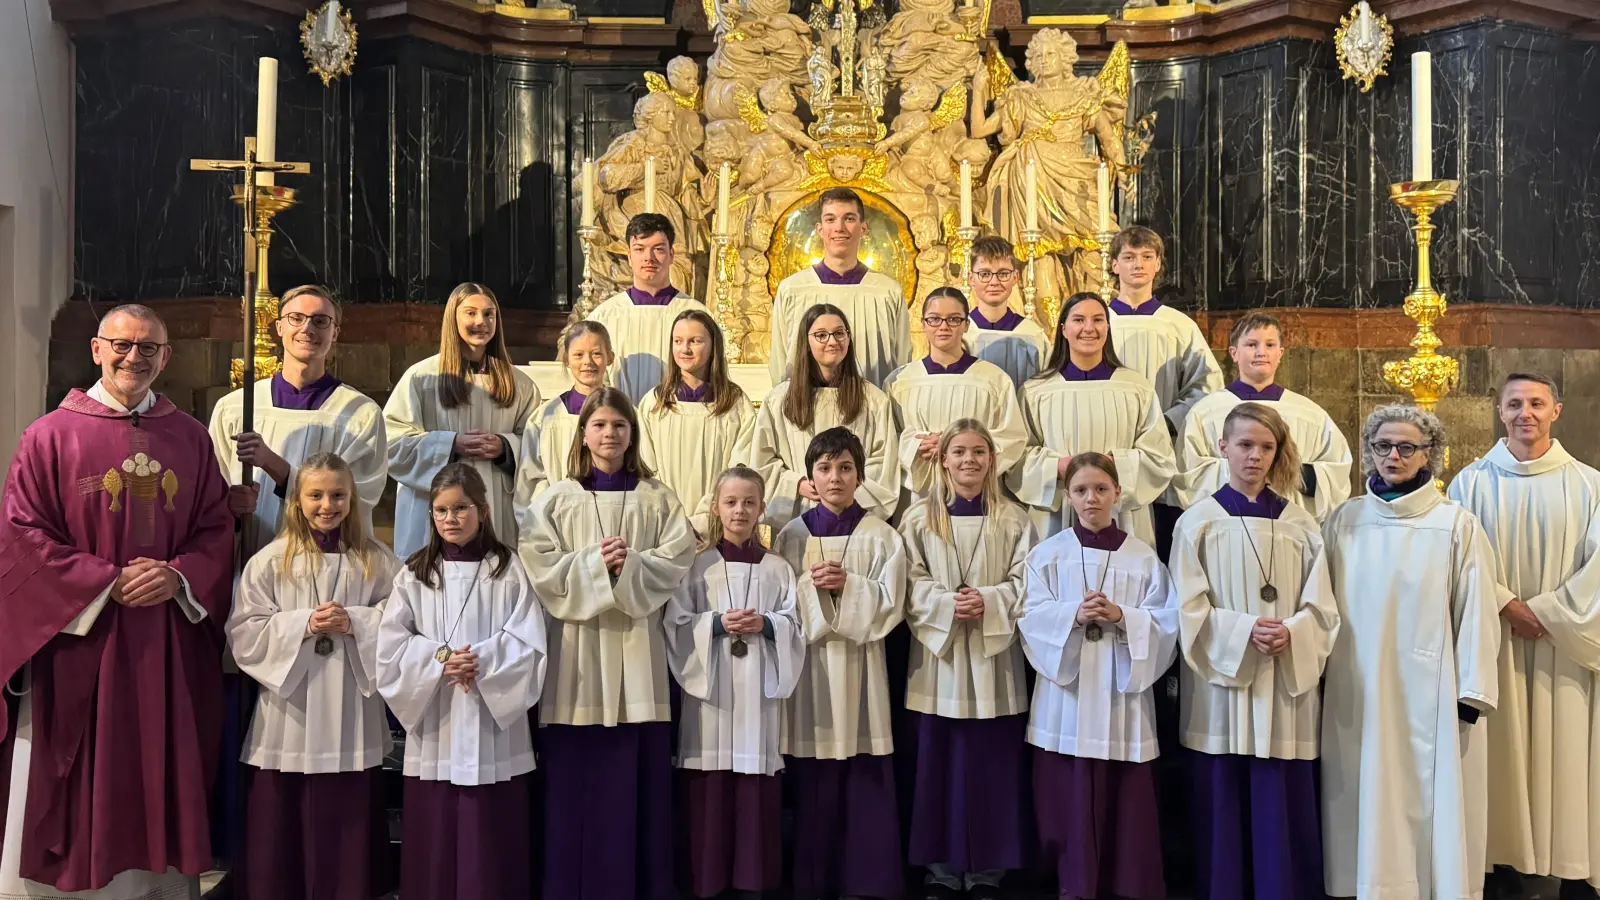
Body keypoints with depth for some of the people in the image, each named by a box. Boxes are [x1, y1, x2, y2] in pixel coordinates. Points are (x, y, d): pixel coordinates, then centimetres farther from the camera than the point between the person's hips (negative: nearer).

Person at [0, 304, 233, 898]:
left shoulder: (191, 439, 8)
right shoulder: (51, 435, -1)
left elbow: (216, 531, 8)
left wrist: (178, 577, -11)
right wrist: (109, 580, -13)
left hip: (166, 653, 3)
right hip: (75, 640, -2)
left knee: (159, 781, 9)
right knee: (70, 799, 4)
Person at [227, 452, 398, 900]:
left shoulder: (377, 562, 4)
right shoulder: (270, 560, 0)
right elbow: (244, 634, -3)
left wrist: (355, 623, -14)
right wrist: (302, 625, -15)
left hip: (350, 718, 1)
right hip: (289, 716, 0)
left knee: (347, 835, 9)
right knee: (281, 835, 7)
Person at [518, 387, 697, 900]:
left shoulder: (657, 498, 9)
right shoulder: (556, 499, 7)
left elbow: (677, 560, -1)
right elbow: (540, 566, -4)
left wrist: (630, 565, -16)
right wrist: (595, 565, -14)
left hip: (636, 648, 1)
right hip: (577, 647, 0)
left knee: (638, 779, 3)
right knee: (577, 779, 1)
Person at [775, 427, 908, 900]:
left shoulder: (881, 536, 3)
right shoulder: (791, 536, 6)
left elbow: (890, 604, -3)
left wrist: (847, 585, -16)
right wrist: (810, 585, -14)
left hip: (859, 668, -1)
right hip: (808, 667, 1)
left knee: (865, 784, 0)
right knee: (812, 787, 5)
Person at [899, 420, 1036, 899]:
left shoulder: (1014, 519, 5)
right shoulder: (919, 517, 4)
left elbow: (1025, 583, 1)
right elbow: (909, 584, 0)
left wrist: (988, 600, -16)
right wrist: (946, 604, -16)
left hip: (993, 658, 0)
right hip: (937, 655, 0)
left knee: (991, 766, 4)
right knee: (939, 765, 5)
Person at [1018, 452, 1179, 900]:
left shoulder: (1143, 557, 4)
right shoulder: (1048, 554, 4)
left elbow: (1166, 623, -1)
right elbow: (1030, 618, -3)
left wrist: (1122, 617, -17)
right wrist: (1073, 615, -19)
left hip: (1122, 695, 0)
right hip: (1066, 698, 0)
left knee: (1124, 805, 4)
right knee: (1069, 803, 4)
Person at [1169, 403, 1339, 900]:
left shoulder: (1300, 524, 7)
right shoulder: (1198, 522, 1)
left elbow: (1322, 607, 3)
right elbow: (1190, 610, -4)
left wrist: (1291, 633, -16)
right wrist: (1244, 631, -19)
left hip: (1286, 687, 2)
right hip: (1220, 683, -1)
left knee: (1284, 810, 5)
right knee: (1223, 808, 4)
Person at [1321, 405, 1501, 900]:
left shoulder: (1457, 524, -2)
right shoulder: (1344, 521, 5)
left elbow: (1476, 613, -3)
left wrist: (1471, 693, -6)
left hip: (1430, 691, -2)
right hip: (1358, 692, 2)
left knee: (1432, 805, 2)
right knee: (1368, 806, 7)